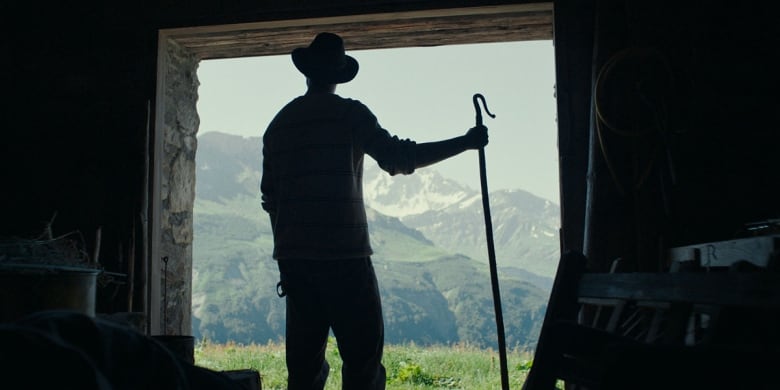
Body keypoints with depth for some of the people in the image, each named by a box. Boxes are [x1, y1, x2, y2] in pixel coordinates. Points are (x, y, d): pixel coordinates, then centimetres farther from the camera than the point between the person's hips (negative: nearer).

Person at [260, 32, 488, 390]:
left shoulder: (278, 124, 14)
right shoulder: (348, 113, -3)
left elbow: (269, 197, 16)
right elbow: (399, 158, -9)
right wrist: (466, 142, -2)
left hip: (293, 258, 6)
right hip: (345, 256, -6)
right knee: (362, 360, -1)